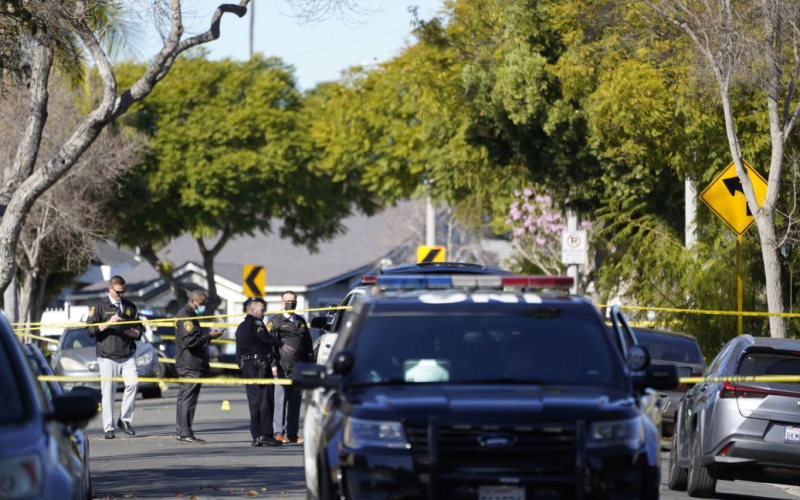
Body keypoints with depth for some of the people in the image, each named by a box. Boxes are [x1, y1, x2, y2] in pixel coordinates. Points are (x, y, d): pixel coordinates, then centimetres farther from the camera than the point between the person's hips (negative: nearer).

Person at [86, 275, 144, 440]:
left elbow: (140, 327, 23)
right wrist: (108, 323, -14)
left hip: (128, 355, 3)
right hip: (108, 356, -3)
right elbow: (90, 329, -2)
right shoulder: (100, 307, 5)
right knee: (108, 391, -4)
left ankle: (124, 420, 0)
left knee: (133, 383, -15)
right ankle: (109, 428, 0)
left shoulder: (130, 306, 18)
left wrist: (135, 333, 0)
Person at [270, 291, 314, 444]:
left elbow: (308, 344, 23)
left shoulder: (301, 321, 21)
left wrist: (310, 364, 17)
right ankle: (278, 433, -6)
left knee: (295, 402, 7)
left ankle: (292, 434, 11)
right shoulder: (275, 322, 3)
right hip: (282, 368, -6)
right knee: (280, 400, -8)